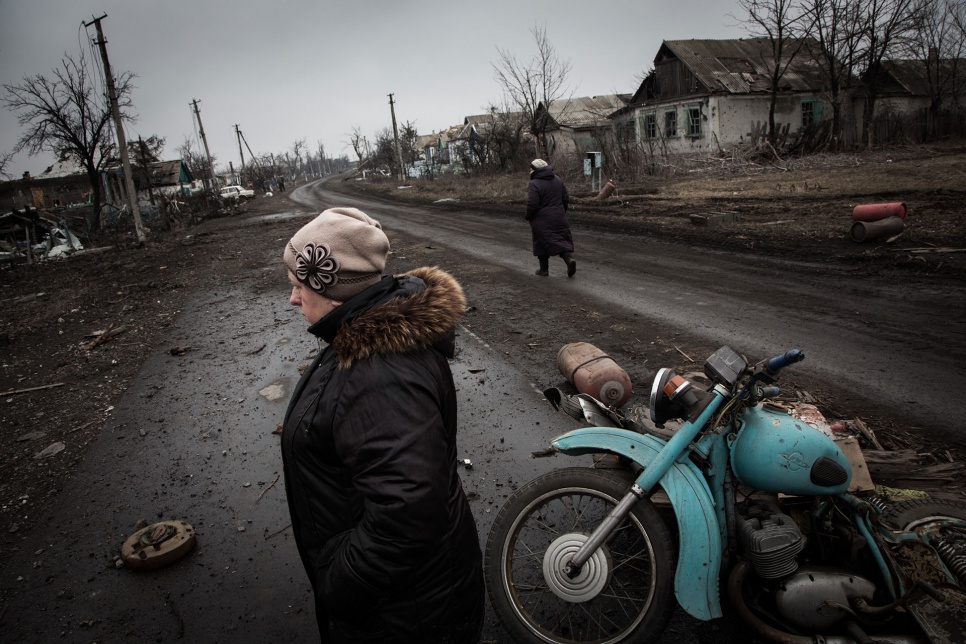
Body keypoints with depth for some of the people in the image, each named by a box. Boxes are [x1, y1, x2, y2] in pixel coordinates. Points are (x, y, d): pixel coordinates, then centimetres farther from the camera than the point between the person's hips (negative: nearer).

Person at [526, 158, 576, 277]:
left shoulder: (534, 184, -16)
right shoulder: (558, 180, 6)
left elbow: (532, 205, -20)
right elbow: (566, 199, 9)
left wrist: (528, 217, -3)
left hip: (541, 221, -5)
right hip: (559, 217, 5)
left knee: (542, 243, 8)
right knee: (562, 240, 8)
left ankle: (544, 269, 14)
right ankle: (569, 258, -16)